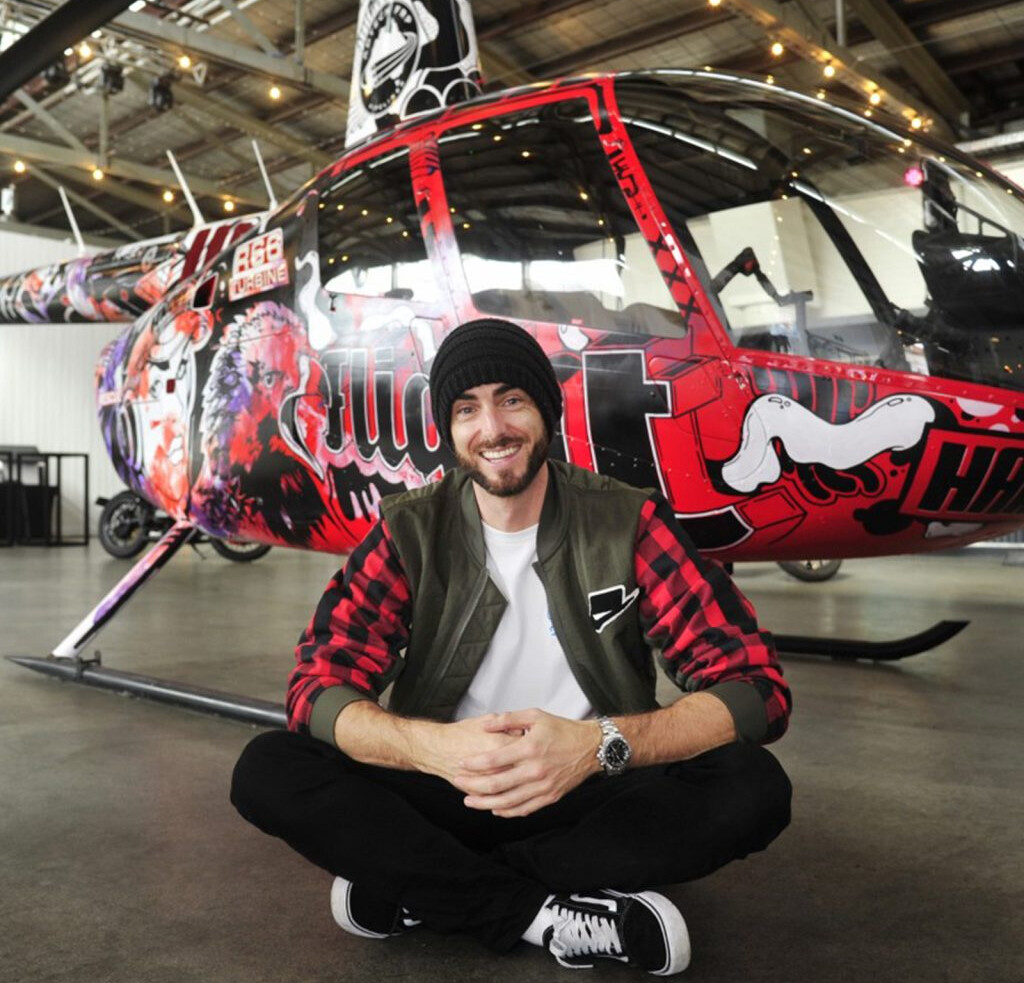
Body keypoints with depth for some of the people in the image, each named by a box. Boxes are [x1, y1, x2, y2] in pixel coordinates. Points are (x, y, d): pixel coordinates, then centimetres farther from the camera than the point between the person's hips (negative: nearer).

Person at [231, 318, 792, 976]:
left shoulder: (630, 524, -9)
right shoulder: (411, 533, -5)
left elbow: (755, 687, -16)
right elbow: (319, 688, -12)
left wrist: (597, 745, -34)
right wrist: (435, 746, -33)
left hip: (591, 798, 0)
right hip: (447, 796, 1)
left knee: (754, 786, -27)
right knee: (266, 772, -20)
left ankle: (414, 888, -19)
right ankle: (545, 915, -21)